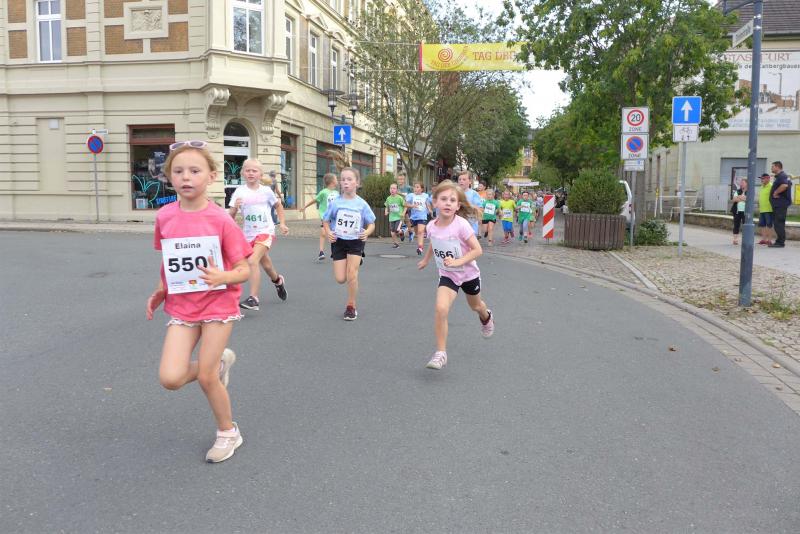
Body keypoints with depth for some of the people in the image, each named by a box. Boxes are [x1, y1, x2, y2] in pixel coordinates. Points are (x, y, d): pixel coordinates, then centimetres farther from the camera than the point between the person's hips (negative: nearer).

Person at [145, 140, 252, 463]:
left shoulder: (220, 220, -14)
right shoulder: (165, 217, -1)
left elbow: (244, 270, -12)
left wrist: (222, 277, -31)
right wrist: (159, 293, 4)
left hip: (218, 305, -4)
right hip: (181, 307, 4)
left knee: (205, 377, 0)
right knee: (170, 379, -8)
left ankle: (228, 432, 28)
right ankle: (220, 362, 24)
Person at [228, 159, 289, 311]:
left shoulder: (266, 191, -3)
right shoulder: (239, 192, -3)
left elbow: (278, 205, 16)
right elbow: (230, 216, -5)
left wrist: (282, 223, 9)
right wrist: (235, 207, -25)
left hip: (266, 231, -3)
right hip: (249, 234, 3)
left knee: (252, 261, -22)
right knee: (265, 264, 19)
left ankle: (253, 298, -21)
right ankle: (278, 280, 51)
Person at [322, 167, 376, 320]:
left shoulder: (362, 204, -7)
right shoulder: (335, 202, -6)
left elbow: (371, 224, 1)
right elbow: (325, 220, 5)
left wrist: (367, 232, -20)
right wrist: (328, 232, -14)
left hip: (356, 242, -1)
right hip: (338, 241, 1)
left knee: (352, 275, -13)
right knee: (340, 279, -3)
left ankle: (351, 307, 5)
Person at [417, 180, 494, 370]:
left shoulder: (461, 225, -27)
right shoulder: (432, 226, -13)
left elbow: (477, 250, -24)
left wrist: (458, 262, -35)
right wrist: (425, 260, 23)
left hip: (468, 274, -1)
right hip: (447, 275, 2)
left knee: (475, 306, 25)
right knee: (441, 309, -22)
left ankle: (486, 317, 64)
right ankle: (441, 353, -11)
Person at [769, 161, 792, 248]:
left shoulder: (782, 176, -13)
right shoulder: (779, 176, 20)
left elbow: (784, 185, -32)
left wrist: (775, 193, -19)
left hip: (780, 204, -11)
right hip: (777, 204, 11)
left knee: (779, 223, -10)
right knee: (777, 223, 13)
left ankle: (780, 242, -8)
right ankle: (779, 241, 17)